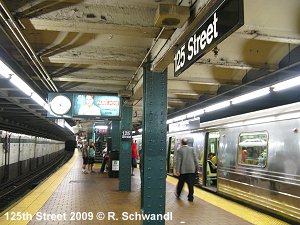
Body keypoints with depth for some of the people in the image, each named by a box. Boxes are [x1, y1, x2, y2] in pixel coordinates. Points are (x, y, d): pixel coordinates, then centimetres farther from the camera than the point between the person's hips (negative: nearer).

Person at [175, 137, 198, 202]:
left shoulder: (179, 150, -6)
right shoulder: (191, 149, 0)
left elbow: (178, 161, -9)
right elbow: (195, 159, 2)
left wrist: (177, 170, -7)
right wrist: (197, 167, 13)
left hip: (183, 170, -1)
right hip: (191, 169, 1)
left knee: (181, 183, 16)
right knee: (191, 184, 4)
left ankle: (178, 194, 32)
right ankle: (190, 197, 6)